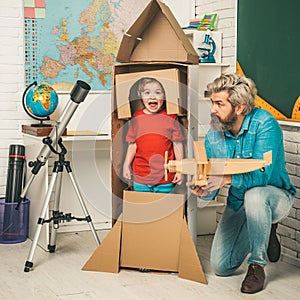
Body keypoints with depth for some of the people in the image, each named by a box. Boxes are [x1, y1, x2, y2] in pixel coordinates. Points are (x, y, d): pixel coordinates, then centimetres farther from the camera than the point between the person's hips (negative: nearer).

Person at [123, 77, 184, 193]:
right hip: (141, 176, 1)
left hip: (165, 176, -1)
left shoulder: (170, 118, -2)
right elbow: (132, 145, 9)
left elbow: (177, 145, 2)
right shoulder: (137, 118, 3)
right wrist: (126, 165, 5)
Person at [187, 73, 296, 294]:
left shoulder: (264, 124, -24)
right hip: (238, 204, 5)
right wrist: (204, 191, -28)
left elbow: (262, 175, -33)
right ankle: (264, 230, 26)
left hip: (275, 196, -5)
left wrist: (226, 179, -47)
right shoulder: (213, 135, -8)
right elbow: (213, 187, -4)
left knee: (254, 195, -41)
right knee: (221, 267, -1)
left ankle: (257, 265, -18)